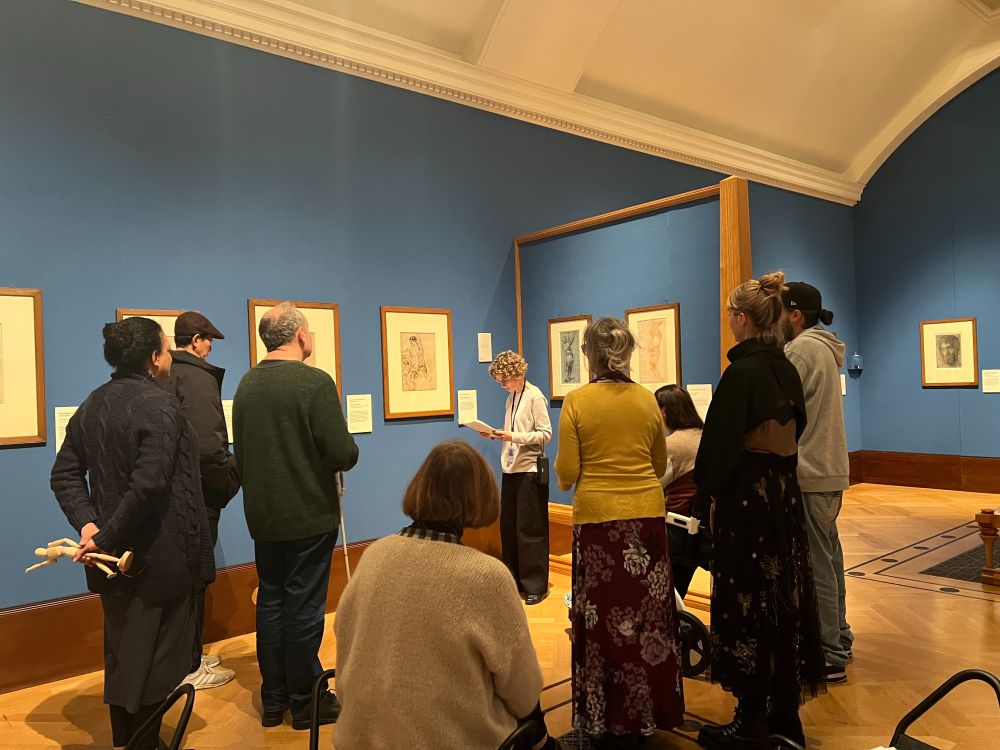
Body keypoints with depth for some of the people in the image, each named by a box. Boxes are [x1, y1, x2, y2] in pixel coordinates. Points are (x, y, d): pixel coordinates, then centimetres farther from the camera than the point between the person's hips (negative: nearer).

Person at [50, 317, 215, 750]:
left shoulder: (92, 405, 6)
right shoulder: (161, 406, -19)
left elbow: (64, 474, 4)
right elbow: (148, 485, -27)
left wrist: (87, 523, -5)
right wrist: (106, 537, -19)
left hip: (114, 553, 8)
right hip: (159, 556, -8)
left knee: (120, 649, 21)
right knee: (157, 654, 7)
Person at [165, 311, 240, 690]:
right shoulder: (197, 377, -17)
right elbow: (207, 445, -27)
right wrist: (233, 476, -12)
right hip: (196, 495, -9)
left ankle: (187, 655, 33)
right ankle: (190, 669, 16)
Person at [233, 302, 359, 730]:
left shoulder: (246, 385, 3)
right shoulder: (315, 382, -16)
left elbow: (240, 454, 10)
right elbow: (343, 454, -20)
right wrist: (348, 453, 2)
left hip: (262, 516, 6)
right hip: (309, 515, -6)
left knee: (270, 602, 16)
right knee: (303, 607, 5)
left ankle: (273, 700, 27)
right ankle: (305, 703, 19)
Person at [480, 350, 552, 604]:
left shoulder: (534, 396, -9)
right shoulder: (512, 397, 13)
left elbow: (545, 434, -14)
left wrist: (513, 436, -22)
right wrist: (496, 435, 0)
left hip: (530, 469, -7)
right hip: (510, 468, 7)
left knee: (529, 530, -1)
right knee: (508, 527, 10)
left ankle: (535, 585, 9)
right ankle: (515, 580, 22)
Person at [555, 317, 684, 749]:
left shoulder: (577, 402, -9)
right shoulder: (647, 400, 1)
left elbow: (566, 475, -10)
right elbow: (660, 465, 11)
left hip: (597, 518, -3)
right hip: (647, 515, 4)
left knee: (604, 617, 8)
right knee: (647, 614, 14)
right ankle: (649, 710, 28)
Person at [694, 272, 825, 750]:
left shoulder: (741, 372, -18)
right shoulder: (786, 369, 7)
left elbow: (721, 440, -17)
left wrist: (707, 485, -1)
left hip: (747, 495, -8)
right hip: (784, 491, 8)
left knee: (748, 603, 1)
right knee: (784, 598, 14)